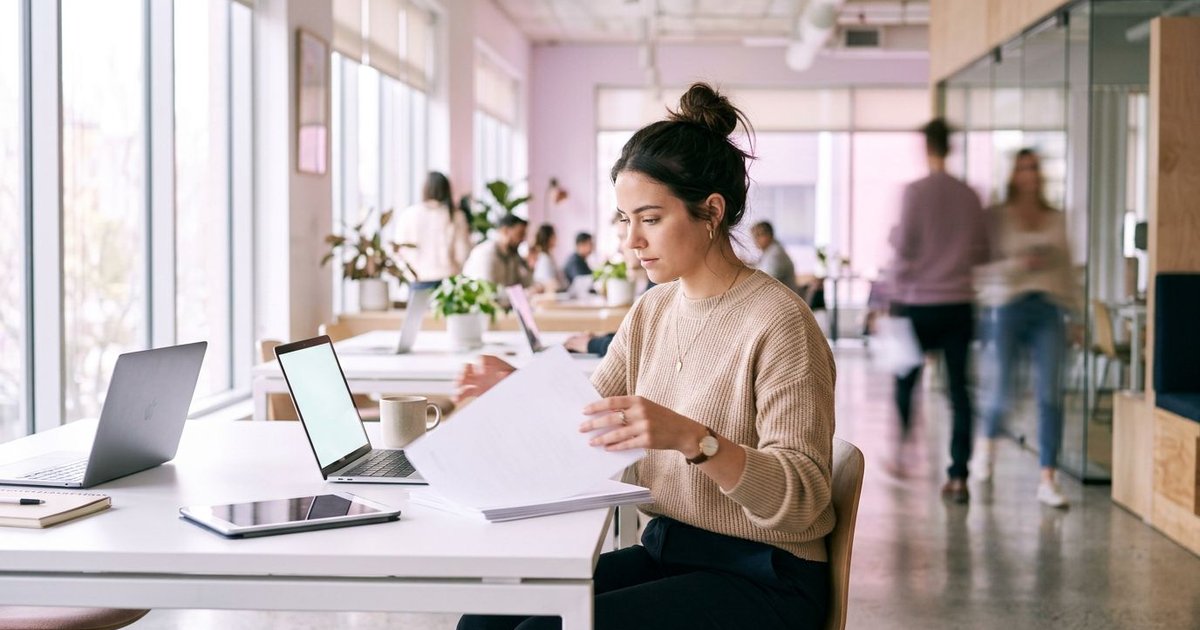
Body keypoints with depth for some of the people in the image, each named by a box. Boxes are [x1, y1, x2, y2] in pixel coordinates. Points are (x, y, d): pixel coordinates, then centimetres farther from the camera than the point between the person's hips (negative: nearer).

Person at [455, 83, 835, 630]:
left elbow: (802, 497, -21)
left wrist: (691, 438, -36)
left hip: (760, 579, -7)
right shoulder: (653, 310, 7)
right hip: (665, 552, 7)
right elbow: (591, 423, 11)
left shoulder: (776, 321, -16)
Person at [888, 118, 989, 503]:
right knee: (959, 390, 2)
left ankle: (898, 454, 26)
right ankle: (958, 476, -1)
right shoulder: (969, 195, 3)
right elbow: (982, 251, 9)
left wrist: (893, 234, 11)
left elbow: (903, 245, -9)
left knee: (905, 382, 15)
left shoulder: (915, 192, -8)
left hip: (916, 302, -2)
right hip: (959, 303, 2)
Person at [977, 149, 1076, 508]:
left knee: (1051, 394, -10)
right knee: (1003, 392, 0)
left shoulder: (1056, 220, 14)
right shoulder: (999, 218, 4)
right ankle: (990, 440, 36)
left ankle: (1047, 481, -9)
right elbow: (986, 267, -1)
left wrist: (1072, 310, 14)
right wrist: (1019, 264, -16)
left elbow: (1066, 268, 18)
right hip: (1011, 307, -2)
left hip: (1049, 310, 2)